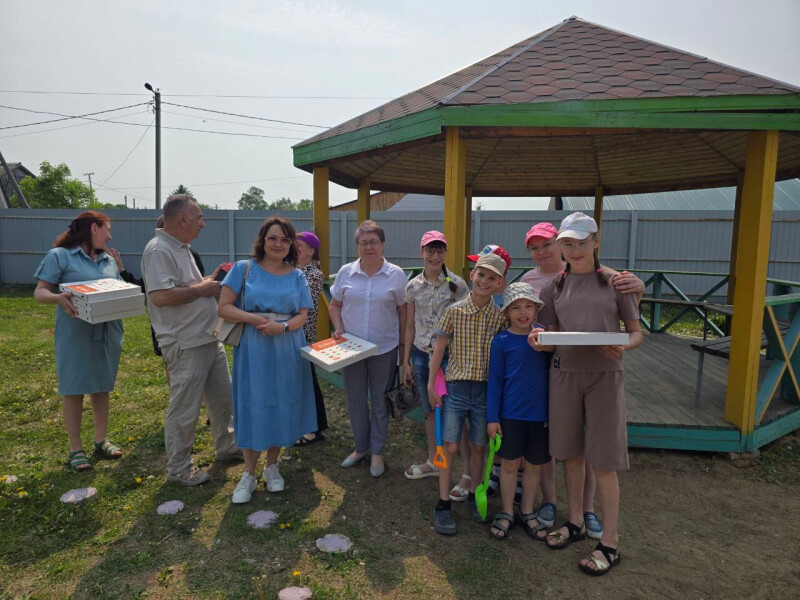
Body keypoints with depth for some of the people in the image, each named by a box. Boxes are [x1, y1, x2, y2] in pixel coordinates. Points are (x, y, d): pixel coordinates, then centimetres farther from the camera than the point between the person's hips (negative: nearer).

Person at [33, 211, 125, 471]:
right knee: (73, 388, 3)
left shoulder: (109, 261, 13)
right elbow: (40, 291, -8)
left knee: (102, 386, 13)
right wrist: (58, 298, -29)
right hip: (75, 334, -5)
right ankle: (75, 448, 14)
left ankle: (101, 440, 26)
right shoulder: (59, 256, -5)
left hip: (107, 333, 6)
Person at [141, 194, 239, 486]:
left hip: (209, 339, 10)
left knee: (222, 397, 19)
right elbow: (161, 296, -29)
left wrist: (209, 282, 7)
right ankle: (178, 468, 20)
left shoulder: (182, 248, 15)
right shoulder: (159, 251, -18)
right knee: (184, 410, 3)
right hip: (186, 344, -10)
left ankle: (226, 447, 37)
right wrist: (201, 289, -18)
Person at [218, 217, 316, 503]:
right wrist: (255, 319, -19)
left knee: (282, 406, 8)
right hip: (252, 349, -2)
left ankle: (271, 466, 29)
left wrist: (282, 326, -18)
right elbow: (224, 308, -5)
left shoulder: (297, 276, 6)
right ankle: (249, 473, 20)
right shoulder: (244, 269, 0)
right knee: (252, 407, 3)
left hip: (287, 350, 2)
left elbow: (303, 315, 3)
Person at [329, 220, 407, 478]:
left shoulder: (396, 274, -5)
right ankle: (360, 447, 33)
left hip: (384, 349, -2)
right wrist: (339, 329, -7)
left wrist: (402, 344, -1)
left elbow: (402, 311, 0)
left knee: (380, 401, 10)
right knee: (355, 401, 13)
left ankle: (377, 452, 27)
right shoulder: (346, 272, -1)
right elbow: (335, 305, 8)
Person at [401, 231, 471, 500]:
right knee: (430, 412, 16)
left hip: (449, 355, -4)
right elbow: (410, 326, 11)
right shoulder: (413, 286, 5)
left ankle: (468, 474, 8)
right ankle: (433, 462, 33)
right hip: (421, 354, 4)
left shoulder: (457, 284, -6)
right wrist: (406, 361, 10)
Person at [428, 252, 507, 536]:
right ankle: (443, 504, 15)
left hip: (485, 389, 2)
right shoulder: (454, 311, -6)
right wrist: (431, 385, -2)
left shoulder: (500, 317, -1)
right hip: (455, 386, -2)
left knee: (478, 447, 14)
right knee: (449, 447, 1)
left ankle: (473, 495, 34)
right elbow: (439, 349, -1)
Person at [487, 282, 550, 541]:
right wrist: (492, 417, -5)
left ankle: (527, 512, 34)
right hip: (510, 414, -2)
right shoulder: (501, 341, -7)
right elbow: (495, 380, -4)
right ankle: (506, 513, 28)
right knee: (510, 464, 10)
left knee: (534, 465, 14)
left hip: (540, 414, 2)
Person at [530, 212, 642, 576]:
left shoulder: (615, 281, 1)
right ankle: (575, 523, 31)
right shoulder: (553, 287, 8)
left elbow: (636, 333, 3)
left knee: (602, 462, 0)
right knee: (571, 453, 12)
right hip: (564, 373, 3)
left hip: (604, 375, -3)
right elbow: (551, 338, 11)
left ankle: (610, 543, 16)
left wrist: (622, 347, -19)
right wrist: (540, 342, -12)